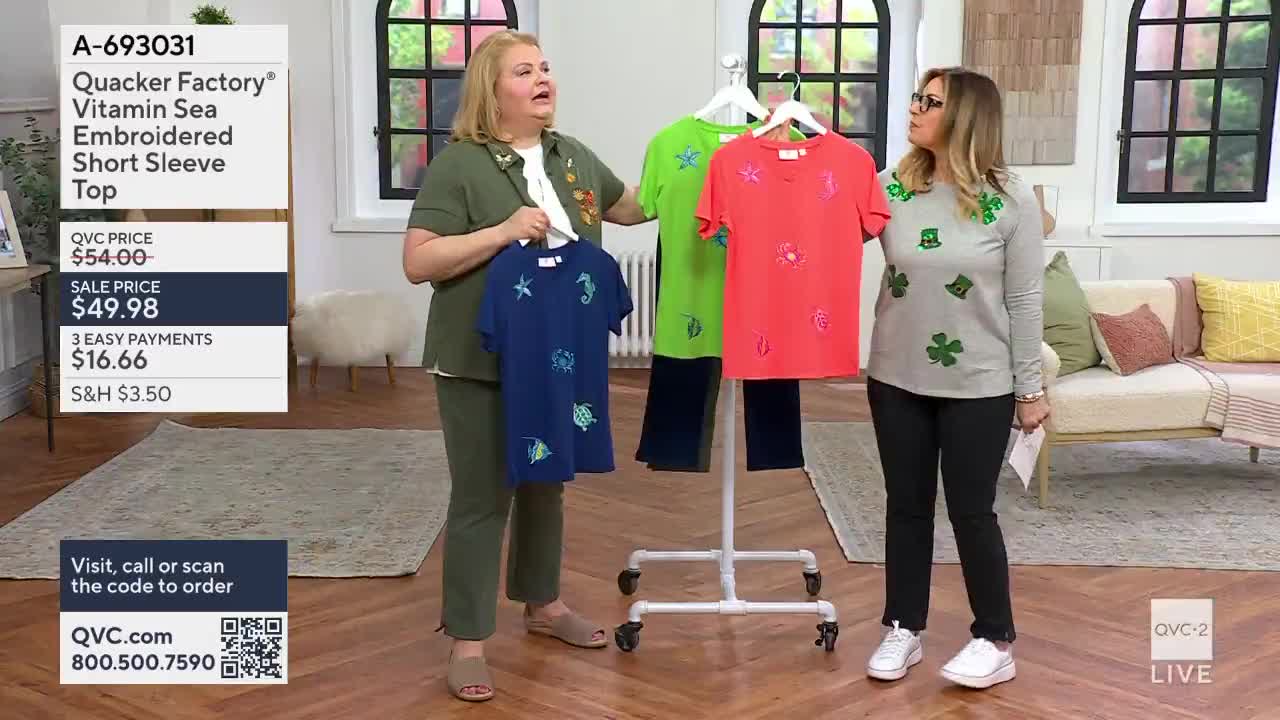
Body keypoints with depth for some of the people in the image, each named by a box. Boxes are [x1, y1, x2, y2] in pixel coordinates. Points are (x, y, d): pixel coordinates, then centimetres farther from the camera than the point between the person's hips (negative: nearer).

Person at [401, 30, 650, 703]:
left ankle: (542, 603, 36)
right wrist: (504, 232, -25)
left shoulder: (575, 158, 8)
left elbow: (629, 207, 25)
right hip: (481, 362, -6)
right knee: (481, 497, 0)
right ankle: (467, 640, 10)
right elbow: (418, 262, -18)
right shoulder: (458, 164, -12)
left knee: (547, 484, 18)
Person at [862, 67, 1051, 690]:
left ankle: (995, 640, 22)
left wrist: (1030, 388, -4)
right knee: (906, 507, 12)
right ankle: (903, 629, 27)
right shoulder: (891, 188, -1)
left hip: (977, 386, -3)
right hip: (896, 379, 3)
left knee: (971, 511, 5)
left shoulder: (1011, 201, -9)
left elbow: (1024, 301, -6)